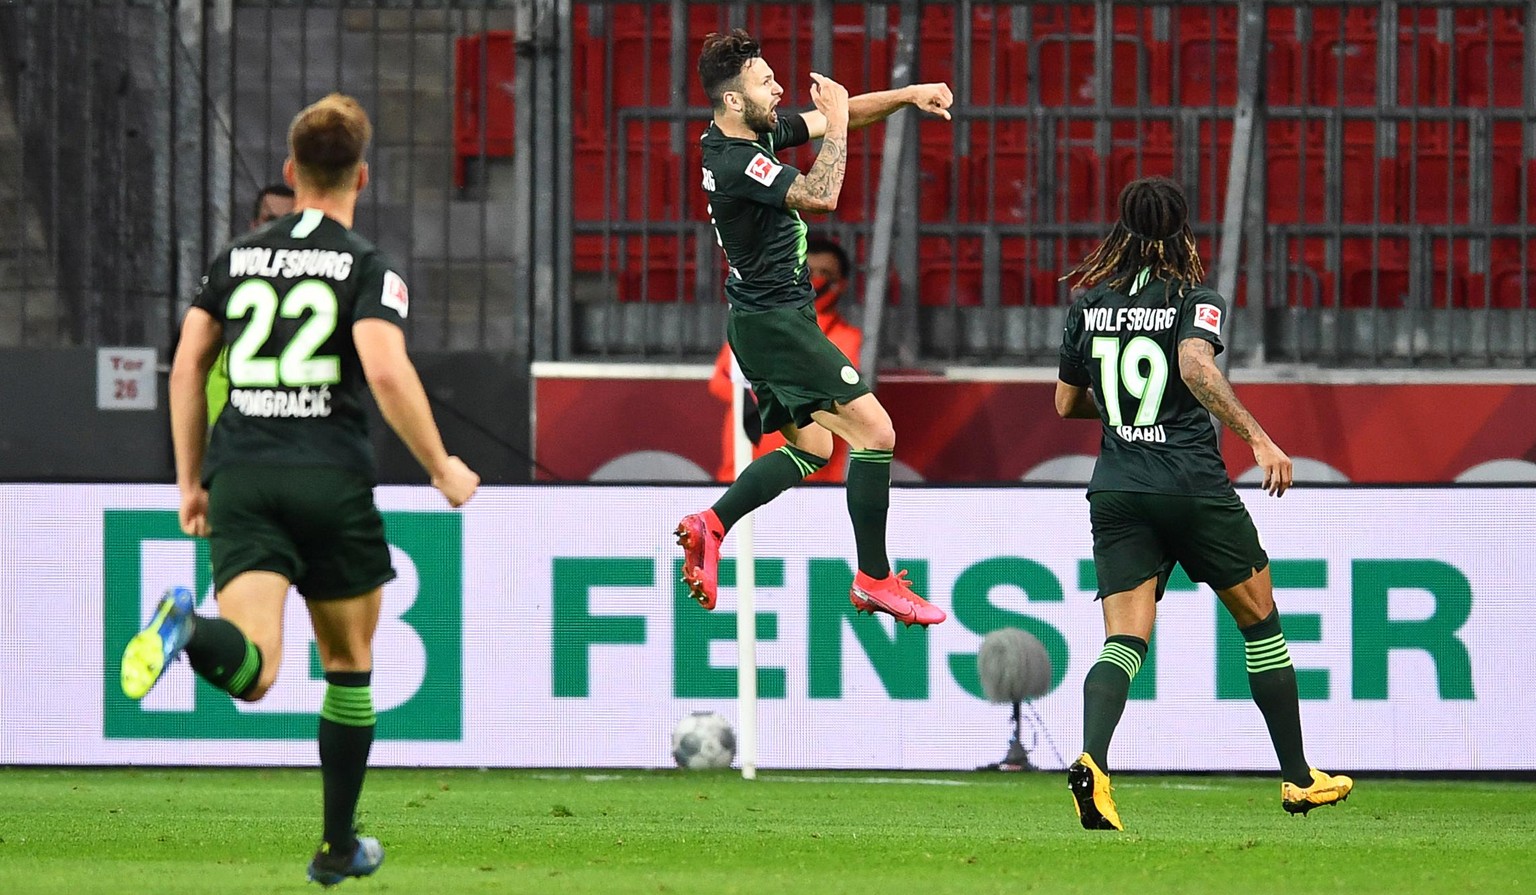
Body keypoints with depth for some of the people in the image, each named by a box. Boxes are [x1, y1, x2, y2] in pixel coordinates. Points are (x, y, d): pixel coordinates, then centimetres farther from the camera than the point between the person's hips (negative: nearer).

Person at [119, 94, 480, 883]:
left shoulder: (237, 258, 13)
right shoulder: (368, 267, -1)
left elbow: (187, 364, 10)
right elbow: (386, 373, -14)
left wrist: (190, 480, 17)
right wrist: (443, 470, -4)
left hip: (240, 474, 2)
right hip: (331, 478, -2)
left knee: (253, 669, -11)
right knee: (349, 664, 16)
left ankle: (184, 629, -45)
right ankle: (339, 846, 21)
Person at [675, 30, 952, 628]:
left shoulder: (760, 131, 6)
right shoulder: (737, 161, -23)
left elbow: (842, 117, 13)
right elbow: (820, 196, -32)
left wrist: (908, 95, -1)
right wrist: (836, 122, -22)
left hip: (762, 323, 10)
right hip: (774, 324, -10)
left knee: (812, 448, 20)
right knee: (875, 433, -9)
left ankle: (710, 525, 13)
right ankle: (874, 581, -4)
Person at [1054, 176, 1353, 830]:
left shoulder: (1088, 304, 9)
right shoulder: (1193, 297, -3)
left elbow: (1066, 403, 18)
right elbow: (1196, 366, -23)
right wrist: (1257, 438, -26)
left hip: (1116, 493, 3)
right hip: (1193, 486, -3)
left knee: (1124, 642, -4)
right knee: (1261, 623, 15)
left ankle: (1091, 760, -32)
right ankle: (1298, 778, 21)